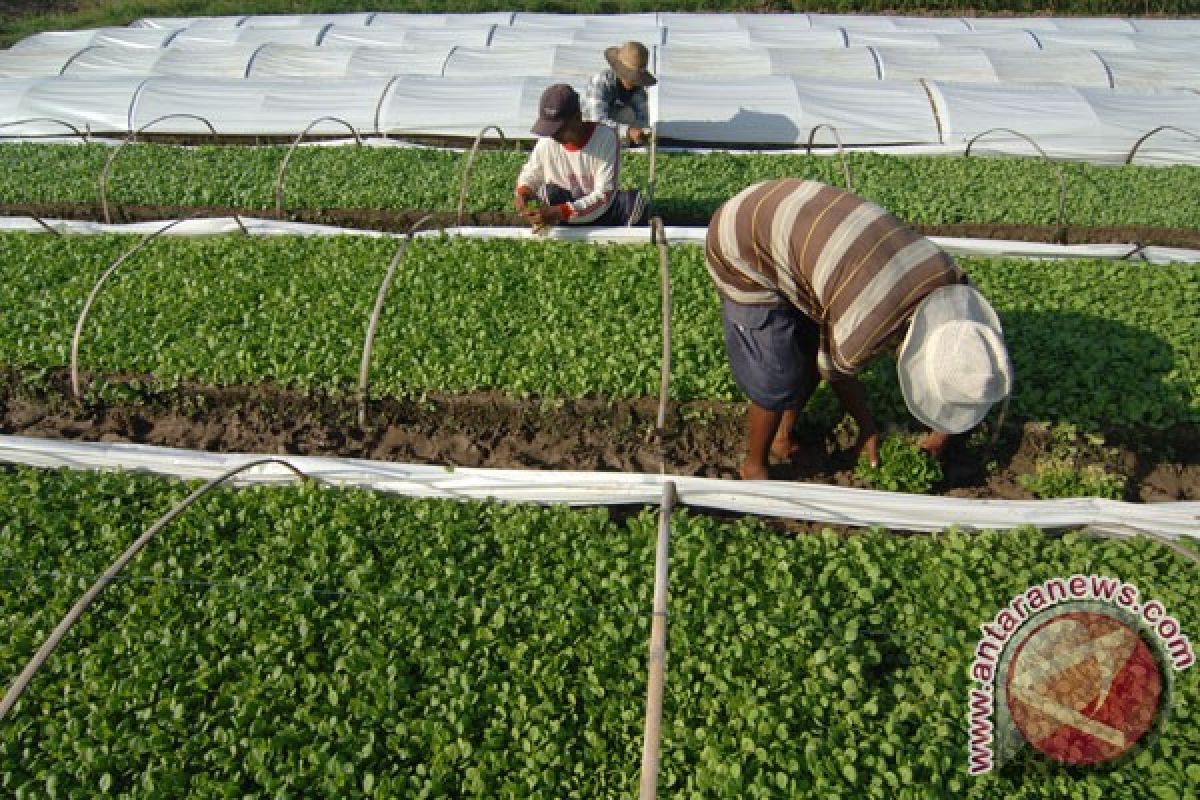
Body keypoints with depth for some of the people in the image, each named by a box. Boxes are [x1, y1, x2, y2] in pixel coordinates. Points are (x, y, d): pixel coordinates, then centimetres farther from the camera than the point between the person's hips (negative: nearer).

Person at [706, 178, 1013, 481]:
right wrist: (868, 428, 11)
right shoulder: (862, 335, -33)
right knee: (779, 383, -4)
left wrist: (942, 430, 17)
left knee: (810, 357, 13)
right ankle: (753, 465, 21)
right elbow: (834, 373, -8)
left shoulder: (949, 277, -14)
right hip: (742, 253, -7)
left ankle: (783, 439, 36)